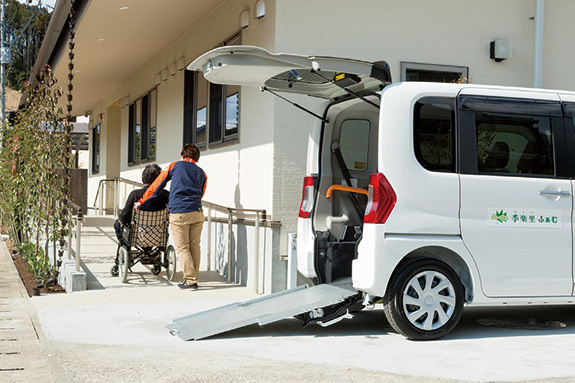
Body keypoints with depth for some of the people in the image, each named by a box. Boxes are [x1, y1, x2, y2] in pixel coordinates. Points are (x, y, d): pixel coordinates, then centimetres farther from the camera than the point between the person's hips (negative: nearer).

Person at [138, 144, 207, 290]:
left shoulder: (174, 166, 10)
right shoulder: (201, 173, 19)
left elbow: (157, 186, 11)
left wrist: (143, 203, 20)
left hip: (179, 214, -3)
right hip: (197, 213, 4)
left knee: (182, 248, 1)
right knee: (195, 247, 12)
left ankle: (191, 281, -3)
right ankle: (193, 278, 15)